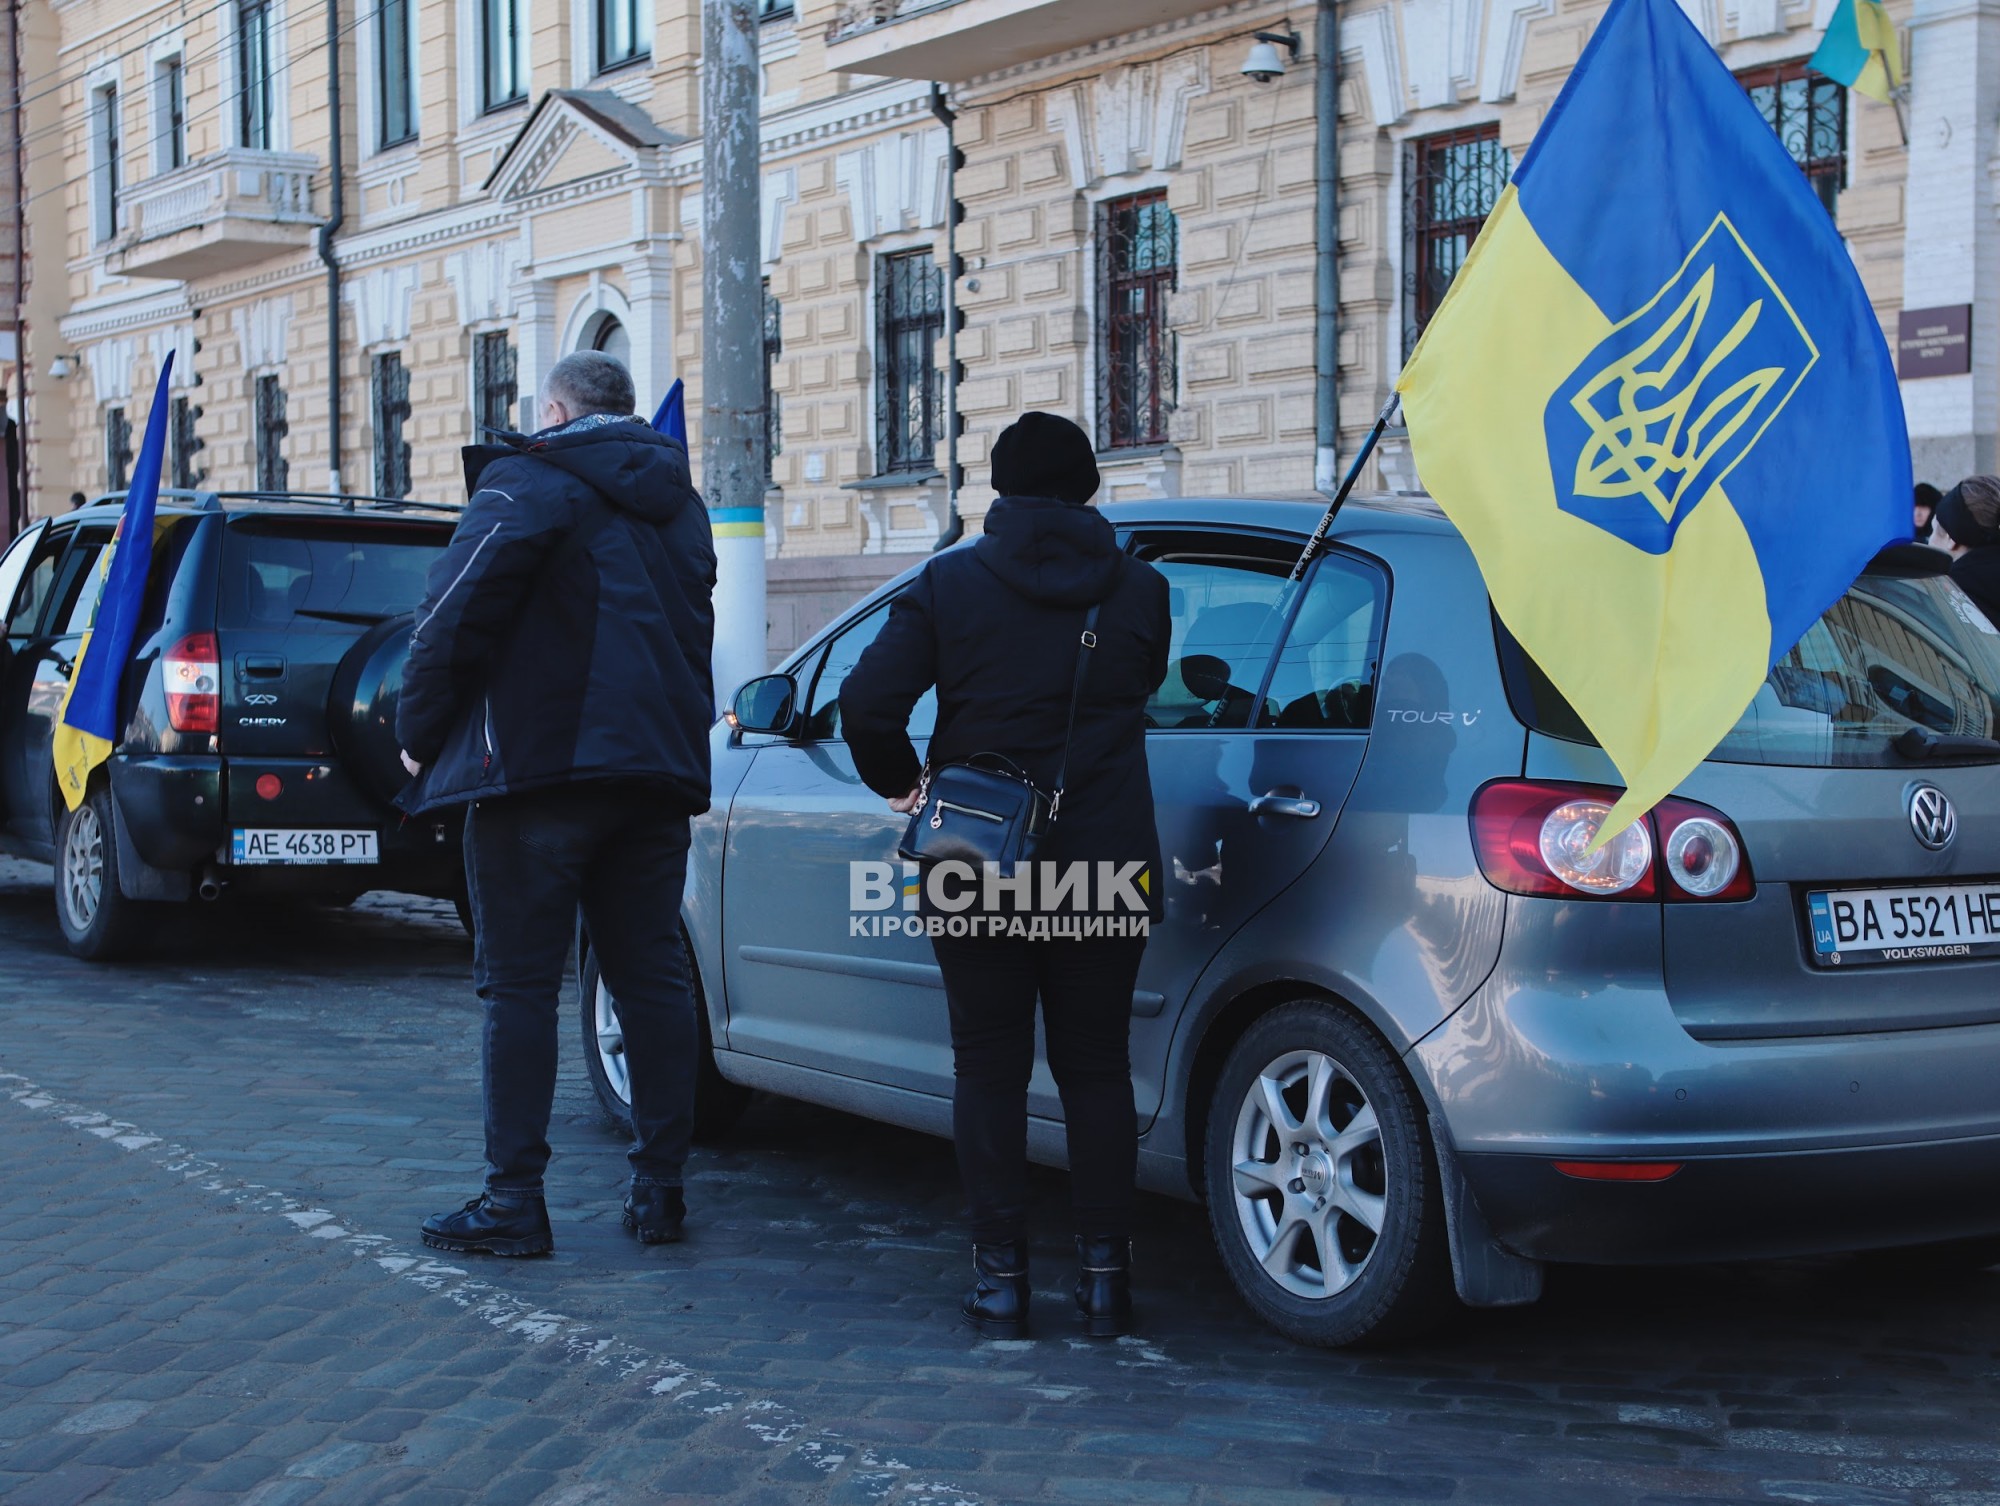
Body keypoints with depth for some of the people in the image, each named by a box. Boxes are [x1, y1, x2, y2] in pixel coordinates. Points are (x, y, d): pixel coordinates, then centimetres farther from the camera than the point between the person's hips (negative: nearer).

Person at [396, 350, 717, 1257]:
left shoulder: (527, 483, -6)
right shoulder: (679, 502, 18)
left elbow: (457, 613, -12)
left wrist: (420, 732, -2)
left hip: (538, 769, -7)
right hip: (659, 767, 7)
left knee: (520, 983, -2)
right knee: (652, 976, 10)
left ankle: (514, 1200, -2)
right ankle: (660, 1189, 12)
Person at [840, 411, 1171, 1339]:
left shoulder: (950, 583, -5)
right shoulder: (1139, 590, 1)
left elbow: (867, 701, -11)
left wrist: (898, 781, 5)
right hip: (1105, 864, 2)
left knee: (990, 1070, 6)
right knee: (1095, 1069, 10)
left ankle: (1000, 1277, 8)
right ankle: (1104, 1273, 11)